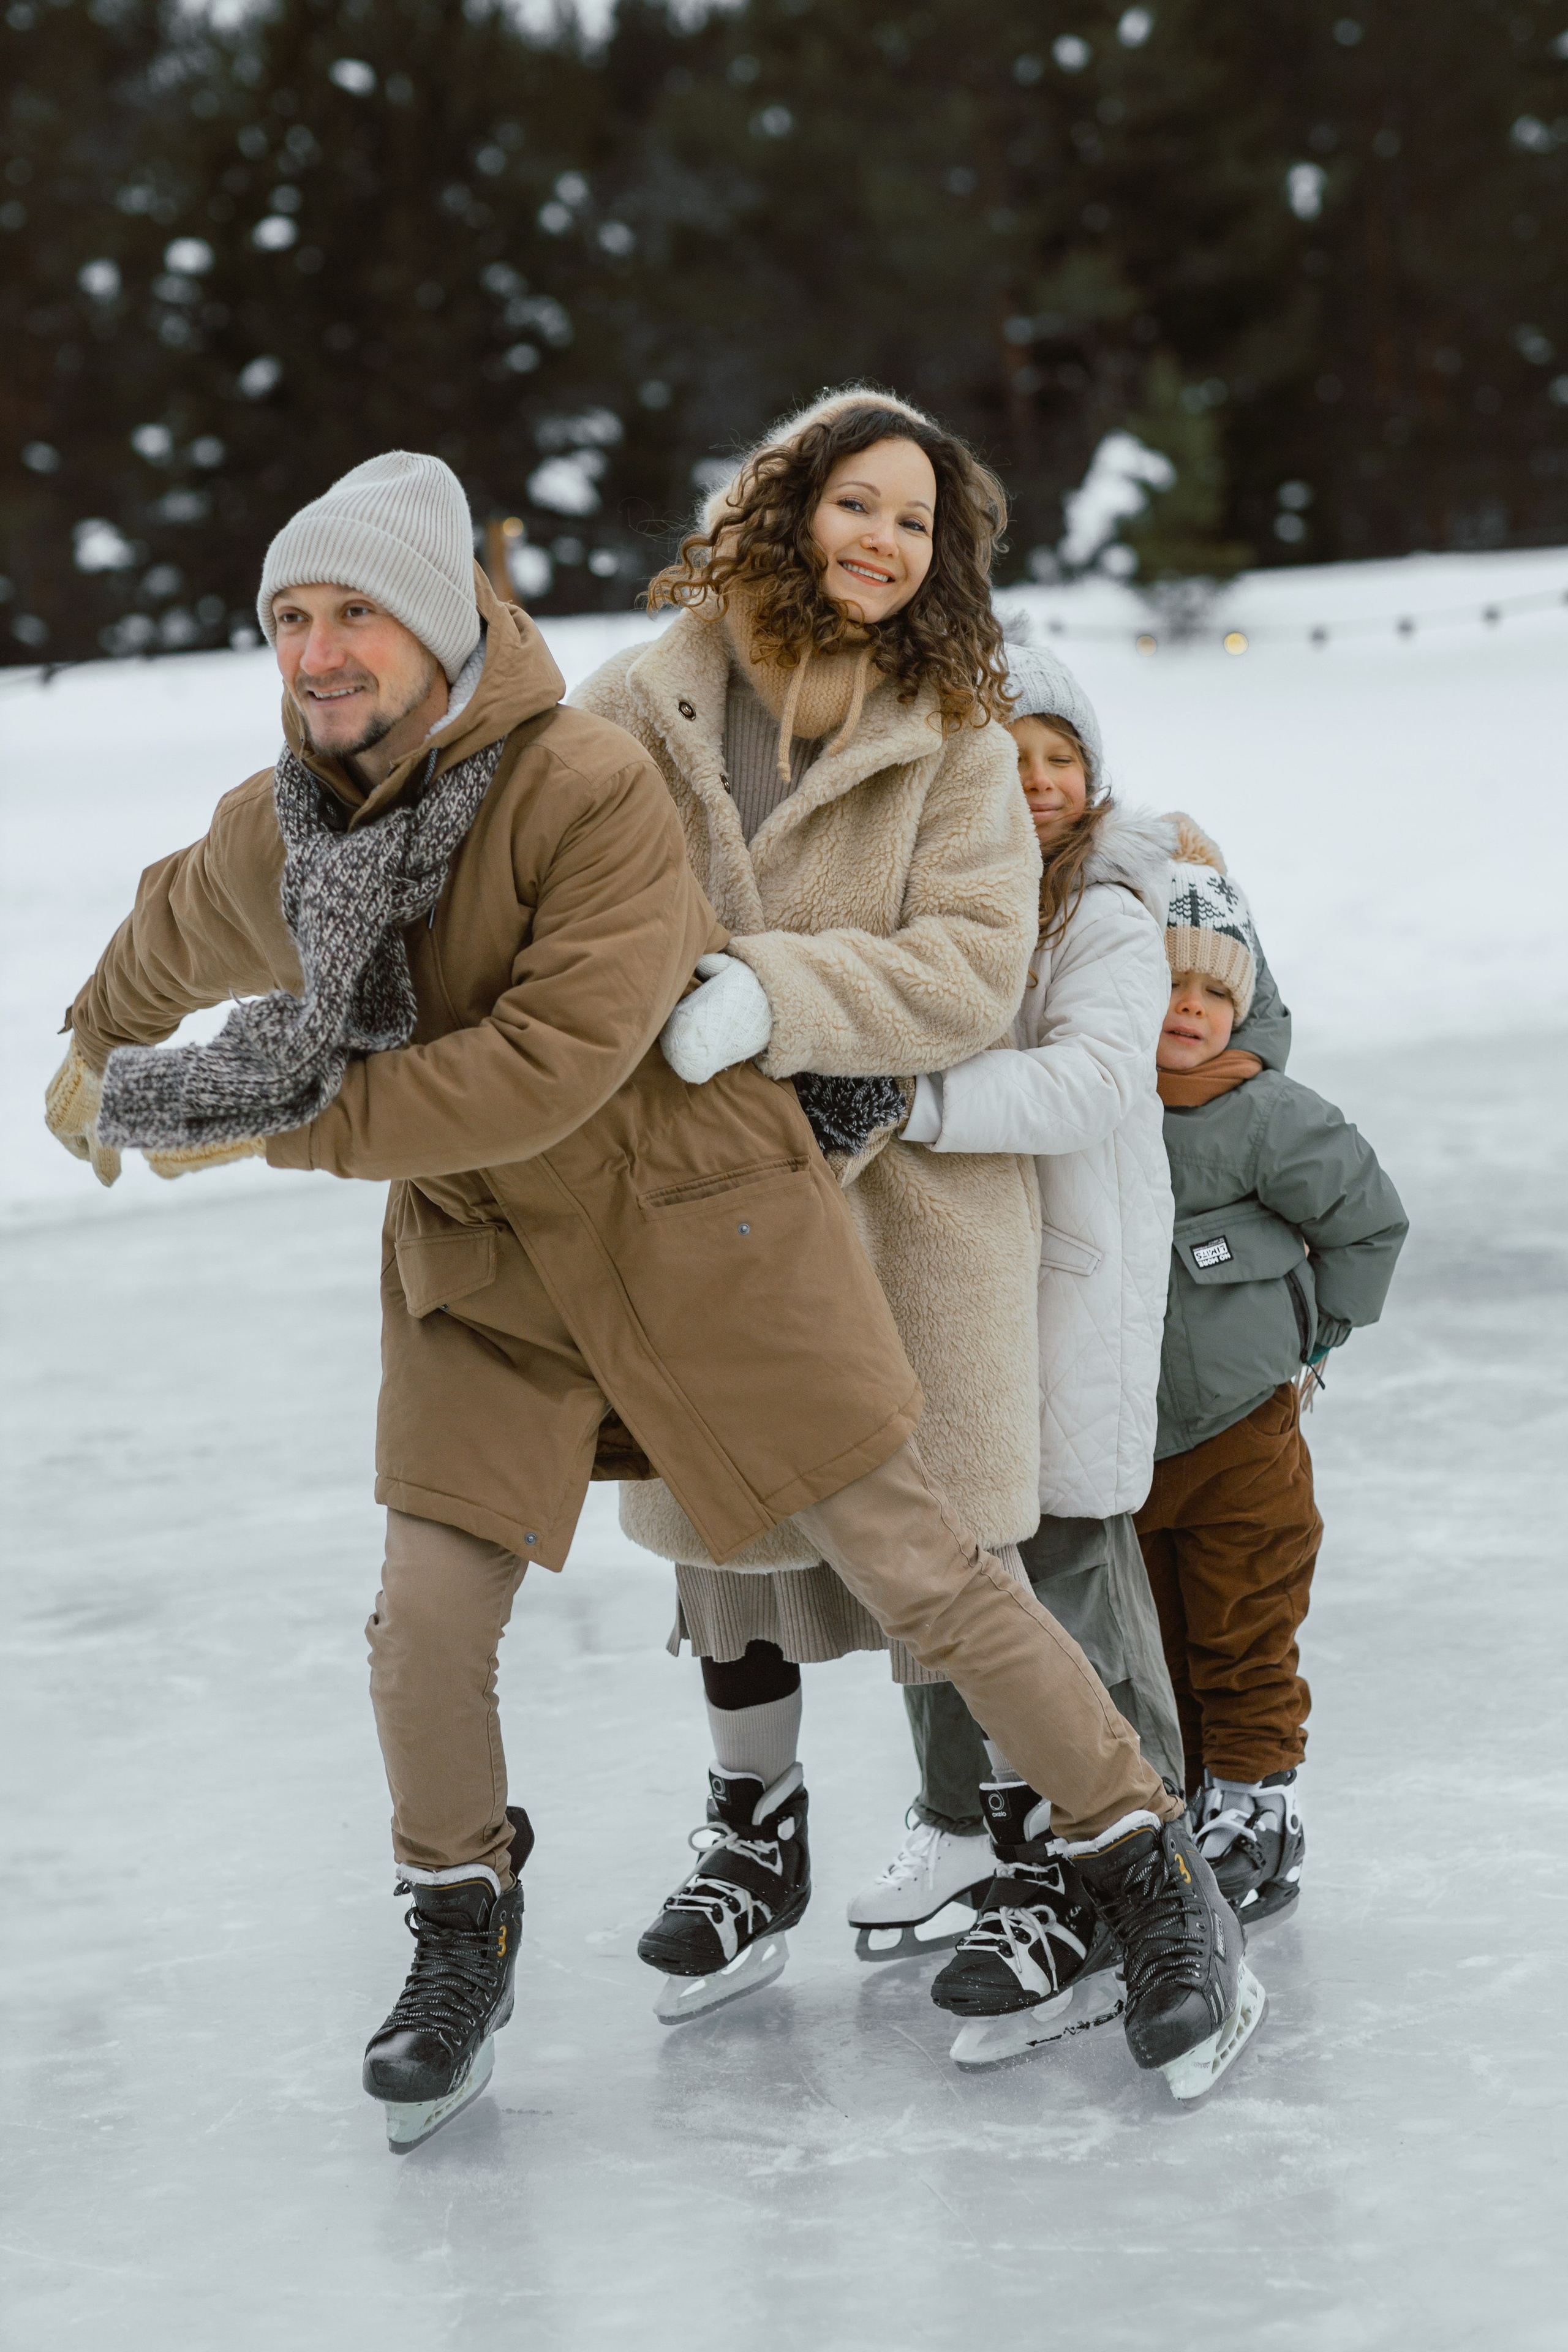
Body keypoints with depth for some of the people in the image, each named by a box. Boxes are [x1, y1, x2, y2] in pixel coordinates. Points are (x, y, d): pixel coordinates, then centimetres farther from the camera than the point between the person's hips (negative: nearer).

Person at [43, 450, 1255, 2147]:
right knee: (425, 1618, -4)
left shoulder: (592, 788, -26)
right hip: (480, 1259, 5)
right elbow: (169, 937, 18)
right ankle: (461, 1940, 22)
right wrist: (98, 1053, 37)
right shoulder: (268, 837, -6)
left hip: (695, 1226, -4)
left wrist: (290, 1122, -26)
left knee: (914, 1567, 0)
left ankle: (1151, 1867, 17)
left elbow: (548, 1068, -31)